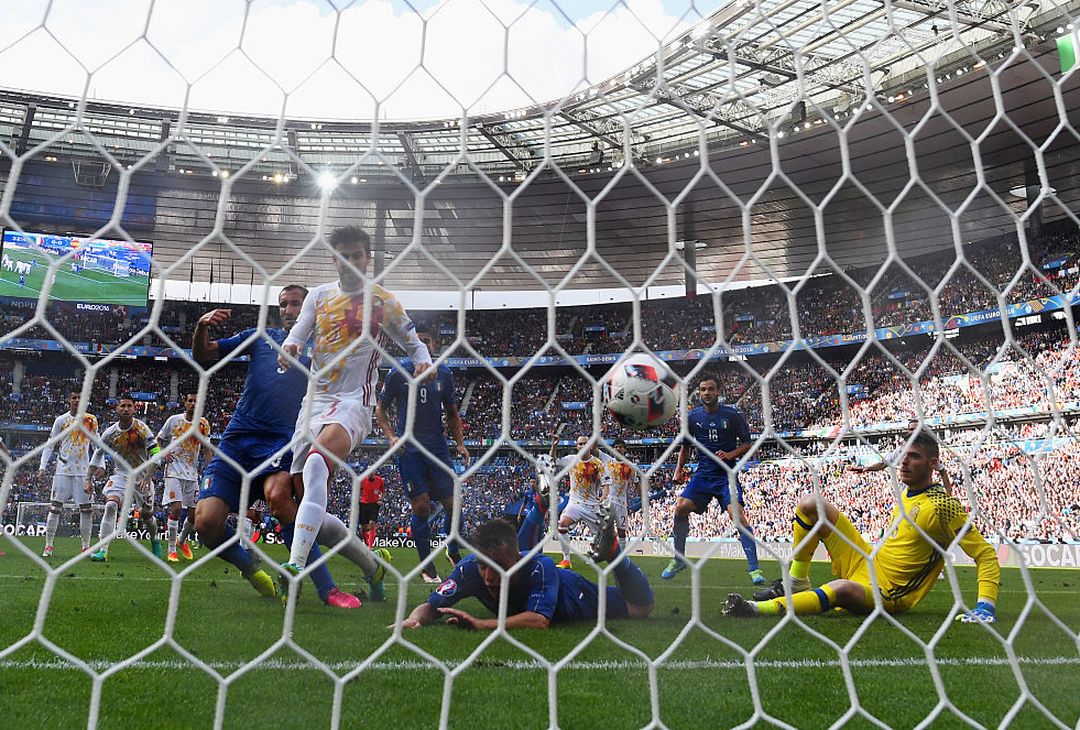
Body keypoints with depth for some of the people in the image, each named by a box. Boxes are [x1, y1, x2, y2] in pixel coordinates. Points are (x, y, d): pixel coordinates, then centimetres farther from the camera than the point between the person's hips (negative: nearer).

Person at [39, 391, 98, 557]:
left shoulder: (91, 420, 5)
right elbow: (50, 445, 5)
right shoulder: (61, 420, 3)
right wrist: (42, 467, -4)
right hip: (63, 469, -1)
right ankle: (48, 546, 7)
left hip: (83, 470, 1)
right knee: (55, 507, -1)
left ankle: (86, 547, 6)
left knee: (86, 509, 0)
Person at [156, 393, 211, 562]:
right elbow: (160, 438, 13)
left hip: (192, 473, 3)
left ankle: (182, 540, 32)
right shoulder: (174, 420, -1)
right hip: (174, 470, -3)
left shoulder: (203, 424, 3)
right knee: (176, 508, -15)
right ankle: (171, 550, -3)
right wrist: (164, 453, -5)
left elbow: (206, 450, 7)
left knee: (195, 513, 5)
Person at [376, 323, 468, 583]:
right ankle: (428, 568, 8)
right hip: (409, 448, -2)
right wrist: (391, 436, -8)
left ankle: (453, 552, 29)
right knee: (421, 505, -6)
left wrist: (460, 443, 4)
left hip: (437, 447, 3)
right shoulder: (398, 374, 0)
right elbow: (380, 409, 7)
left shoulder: (444, 374, 7)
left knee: (452, 503, 2)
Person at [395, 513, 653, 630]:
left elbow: (540, 620, -59)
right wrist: (414, 619, -60)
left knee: (641, 607, 13)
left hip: (575, 593, -5)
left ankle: (611, 550, 19)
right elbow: (432, 604, -36)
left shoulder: (540, 567, -48)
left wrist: (482, 625, -71)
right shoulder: (471, 567, -39)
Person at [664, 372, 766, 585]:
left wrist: (730, 455, -17)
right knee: (681, 507, -12)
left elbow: (747, 444, 0)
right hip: (703, 473, 3)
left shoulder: (732, 415, -5)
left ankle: (754, 568, -10)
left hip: (726, 473, -3)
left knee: (737, 514, -21)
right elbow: (685, 446, 18)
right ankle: (678, 559, 7)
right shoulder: (693, 417, 4)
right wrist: (679, 468, 5)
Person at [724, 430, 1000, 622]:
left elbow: (985, 554, -15)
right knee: (810, 504, 0)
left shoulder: (943, 505, -16)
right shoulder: (905, 494, 7)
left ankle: (761, 609, -37)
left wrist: (985, 606, -25)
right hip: (867, 562, 8)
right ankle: (797, 584, 4)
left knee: (843, 588, -45)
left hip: (886, 597, -8)